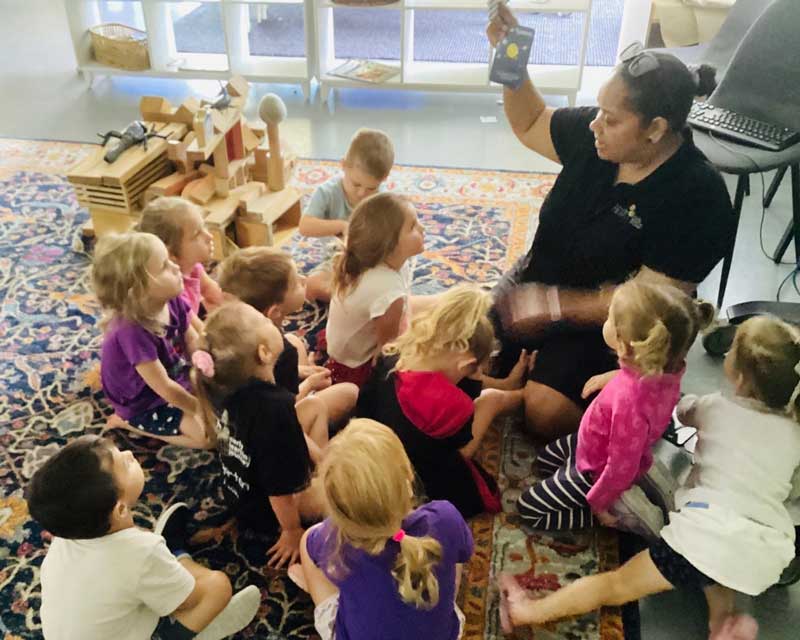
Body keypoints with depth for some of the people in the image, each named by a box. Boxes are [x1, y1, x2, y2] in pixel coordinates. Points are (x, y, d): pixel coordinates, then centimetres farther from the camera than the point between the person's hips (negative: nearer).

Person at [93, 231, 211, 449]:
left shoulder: (172, 301, -17)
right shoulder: (133, 332, -37)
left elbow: (193, 342, -2)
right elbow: (165, 389, -30)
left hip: (175, 375, 7)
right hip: (143, 403, -7)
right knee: (209, 435, -13)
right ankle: (129, 422, 2)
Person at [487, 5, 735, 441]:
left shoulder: (698, 198, -23)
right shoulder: (593, 135, -8)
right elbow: (530, 125, 12)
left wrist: (552, 306, -29)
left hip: (604, 325, -5)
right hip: (535, 288, 6)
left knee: (545, 412, -24)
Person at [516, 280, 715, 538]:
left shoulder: (631, 401, -46)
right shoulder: (667, 366, -24)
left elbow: (621, 468, -31)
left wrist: (597, 504, -15)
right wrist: (613, 376, 1)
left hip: (596, 471, -8)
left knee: (528, 508, 8)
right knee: (545, 459, 30)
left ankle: (621, 512, 3)